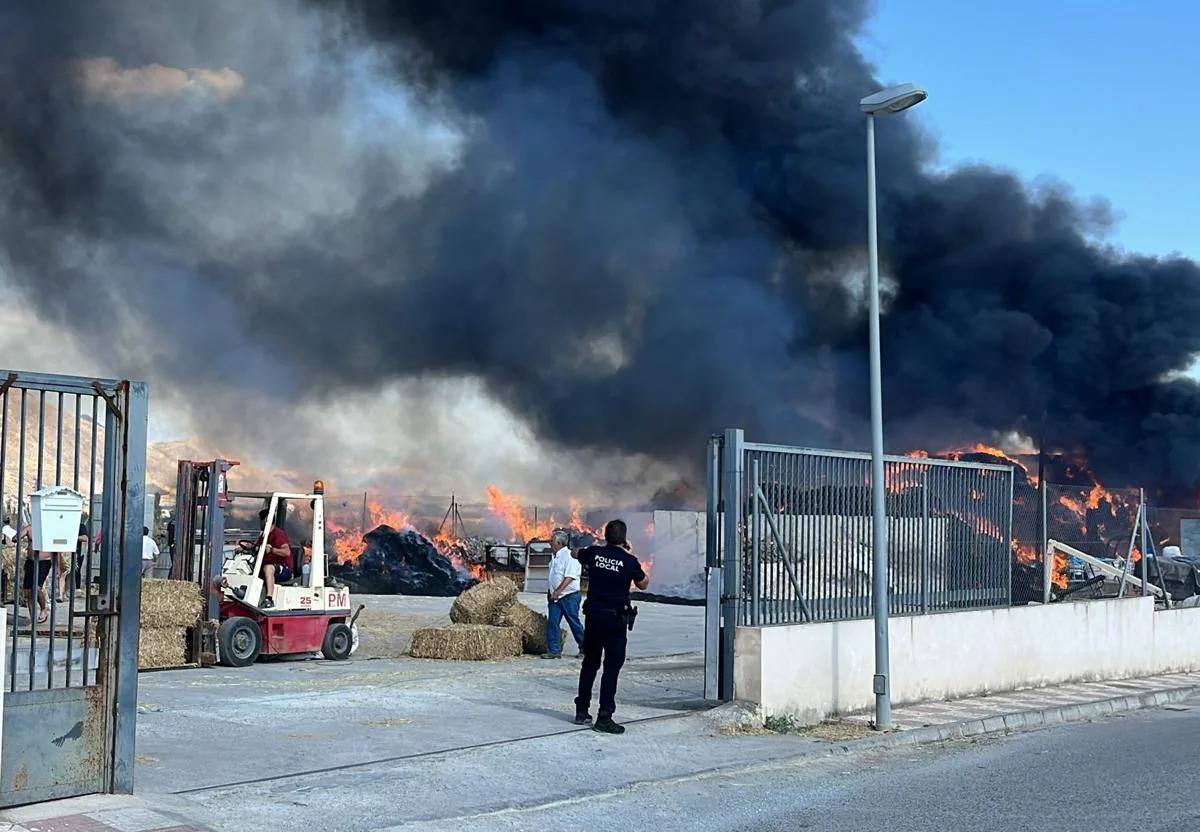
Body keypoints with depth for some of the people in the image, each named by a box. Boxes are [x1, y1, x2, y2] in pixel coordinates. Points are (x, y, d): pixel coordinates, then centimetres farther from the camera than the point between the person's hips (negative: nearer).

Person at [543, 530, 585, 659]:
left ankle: (584, 649, 15)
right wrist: (550, 593, 19)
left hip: (569, 596, -8)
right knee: (552, 623, 0)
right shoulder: (556, 556, 14)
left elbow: (569, 577, -21)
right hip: (555, 597, 8)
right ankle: (554, 650, 4)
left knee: (574, 623, 1)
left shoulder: (569, 555, -14)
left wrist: (557, 591, -26)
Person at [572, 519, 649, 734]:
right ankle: (604, 717, -5)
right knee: (612, 667, -1)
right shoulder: (629, 561, -12)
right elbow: (643, 584, 6)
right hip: (616, 618, -4)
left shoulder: (593, 553, -2)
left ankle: (582, 711, 23)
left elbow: (575, 553, 21)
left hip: (593, 614, 5)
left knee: (590, 663, 16)